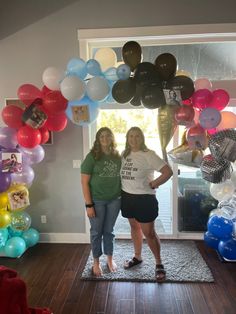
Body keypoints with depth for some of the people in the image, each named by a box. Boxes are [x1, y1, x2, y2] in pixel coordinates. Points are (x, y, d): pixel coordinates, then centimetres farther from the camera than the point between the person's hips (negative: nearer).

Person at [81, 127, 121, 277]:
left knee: (109, 231, 17)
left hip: (114, 200, 3)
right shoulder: (92, 157, -11)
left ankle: (110, 258, 36)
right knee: (96, 232, 11)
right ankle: (96, 262, 30)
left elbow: (122, 177, 9)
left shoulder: (118, 156, 0)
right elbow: (85, 182, -11)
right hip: (97, 200, -3)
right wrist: (89, 204, -14)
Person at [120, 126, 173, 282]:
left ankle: (159, 264, 20)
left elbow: (168, 171, -20)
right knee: (134, 227, 20)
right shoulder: (124, 154, 5)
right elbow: (120, 173, 19)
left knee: (149, 232, 1)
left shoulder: (148, 155, -15)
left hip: (144, 199, -6)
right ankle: (137, 257, 39)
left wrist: (152, 185, -16)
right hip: (127, 197, 6)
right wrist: (120, 189, 6)